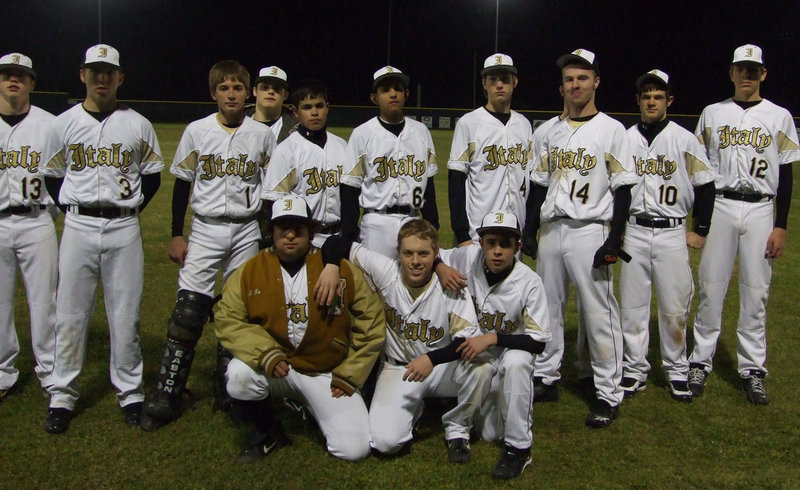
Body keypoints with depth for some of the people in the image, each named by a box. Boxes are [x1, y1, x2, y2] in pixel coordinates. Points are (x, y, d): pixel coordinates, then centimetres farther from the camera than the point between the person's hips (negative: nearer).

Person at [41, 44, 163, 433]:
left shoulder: (137, 125, 4)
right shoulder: (64, 123, 6)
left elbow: (152, 174, 12)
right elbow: (51, 175, 14)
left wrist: (132, 208, 2)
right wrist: (71, 210, 4)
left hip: (124, 229, 0)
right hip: (78, 226, 1)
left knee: (125, 314, 4)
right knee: (70, 314, 4)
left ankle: (130, 392, 16)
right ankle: (62, 396, 15)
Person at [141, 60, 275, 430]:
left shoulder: (263, 135, 3)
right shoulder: (197, 131, 1)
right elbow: (182, 185, 4)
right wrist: (176, 235, 0)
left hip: (247, 230, 1)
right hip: (206, 229, -1)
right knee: (187, 311, -7)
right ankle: (166, 397, -1)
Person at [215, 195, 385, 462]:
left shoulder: (342, 271, -6)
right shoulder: (250, 271, -3)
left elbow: (371, 324, 0)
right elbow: (228, 320, -8)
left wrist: (348, 376, -2)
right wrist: (266, 355, -23)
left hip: (327, 372, 0)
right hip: (272, 366, 1)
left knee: (354, 449, -13)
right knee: (238, 375, -32)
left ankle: (316, 407, 21)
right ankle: (267, 430, 2)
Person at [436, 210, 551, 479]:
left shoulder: (529, 282, -21)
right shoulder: (469, 257, -16)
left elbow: (538, 342, -21)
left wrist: (492, 338, -32)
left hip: (511, 349, -2)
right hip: (473, 354, 2)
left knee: (516, 362, -39)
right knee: (490, 433, -2)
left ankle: (518, 447, -24)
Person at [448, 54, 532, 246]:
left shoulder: (524, 124, 12)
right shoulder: (468, 123, -3)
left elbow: (531, 178, 16)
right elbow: (456, 181, -5)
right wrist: (462, 235, -11)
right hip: (477, 235, -4)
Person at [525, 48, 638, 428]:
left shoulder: (611, 130, -2)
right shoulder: (553, 132, 14)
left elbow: (622, 189, -6)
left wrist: (615, 240, -13)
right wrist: (529, 230, 10)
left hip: (589, 232, -6)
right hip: (551, 229, 6)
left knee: (598, 313, -5)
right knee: (547, 308, 11)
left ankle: (608, 393, 5)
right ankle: (546, 378, 24)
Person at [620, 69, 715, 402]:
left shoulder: (685, 140, 2)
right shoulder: (625, 140, 7)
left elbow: (705, 187, 5)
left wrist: (701, 231, 2)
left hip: (672, 233, -1)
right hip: (633, 233, 2)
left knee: (675, 306, 2)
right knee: (632, 305, 5)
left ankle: (677, 371, 18)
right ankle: (634, 370, 17)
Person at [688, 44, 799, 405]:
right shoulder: (712, 114, 9)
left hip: (760, 211, 0)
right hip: (719, 206, 0)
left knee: (755, 293, 3)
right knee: (711, 288, 1)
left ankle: (753, 369, 12)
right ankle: (700, 362, 11)